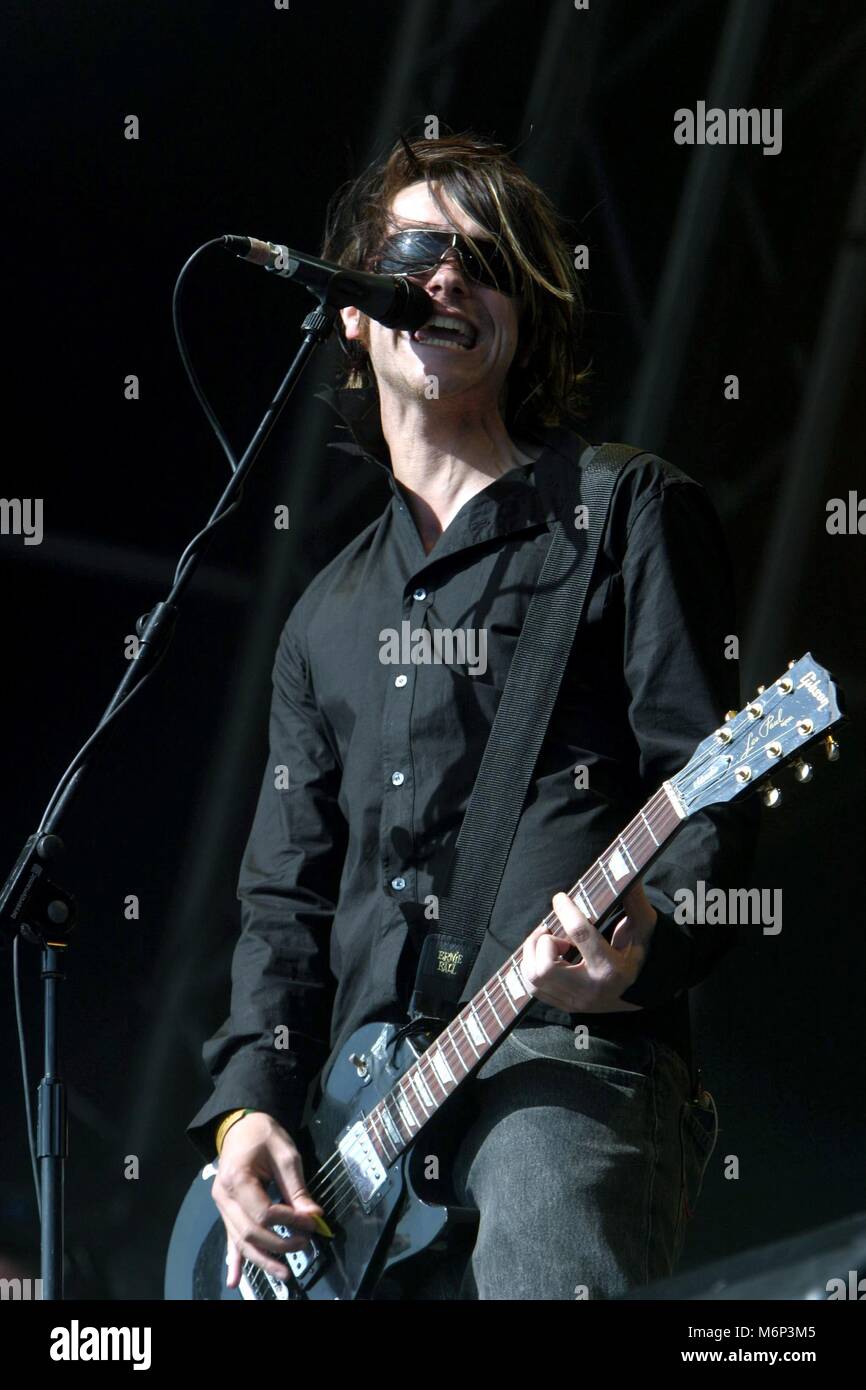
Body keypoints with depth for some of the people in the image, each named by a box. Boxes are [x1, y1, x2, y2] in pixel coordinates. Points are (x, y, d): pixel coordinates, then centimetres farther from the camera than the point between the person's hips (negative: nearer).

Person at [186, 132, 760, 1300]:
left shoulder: (626, 512, 10)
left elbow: (709, 792, 0)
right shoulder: (331, 615, 26)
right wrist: (249, 1103, 6)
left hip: (570, 1066, -5)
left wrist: (645, 950, -21)